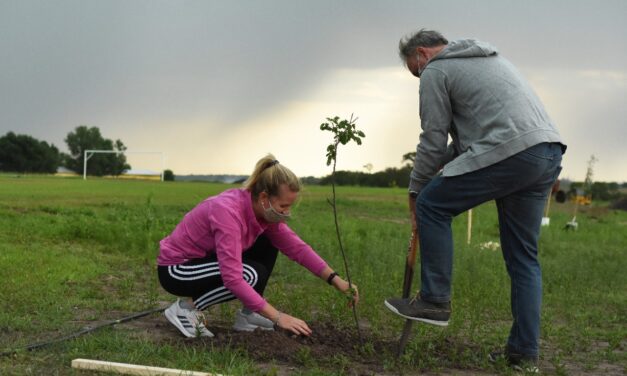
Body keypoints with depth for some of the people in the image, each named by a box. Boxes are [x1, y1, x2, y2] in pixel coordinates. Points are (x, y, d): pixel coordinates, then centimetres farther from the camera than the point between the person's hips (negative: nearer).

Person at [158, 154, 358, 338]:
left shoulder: (263, 210, -8)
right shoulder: (229, 212, -33)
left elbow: (296, 247, -1)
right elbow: (233, 279, -37)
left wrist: (336, 280, -10)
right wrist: (278, 318, -34)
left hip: (205, 259, 8)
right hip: (175, 269, -8)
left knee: (268, 245, -2)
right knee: (252, 276, -26)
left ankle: (247, 315, 3)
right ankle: (186, 307, -10)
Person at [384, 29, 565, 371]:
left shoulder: (436, 70, 6)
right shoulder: (488, 58, 33)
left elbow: (433, 139, 4)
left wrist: (415, 191, 15)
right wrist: (445, 166, 29)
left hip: (509, 152, -9)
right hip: (550, 153, 9)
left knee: (431, 204, 5)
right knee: (523, 256, 13)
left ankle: (434, 300, 7)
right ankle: (523, 350, 13)